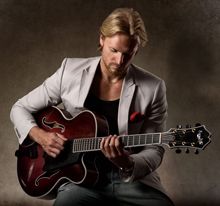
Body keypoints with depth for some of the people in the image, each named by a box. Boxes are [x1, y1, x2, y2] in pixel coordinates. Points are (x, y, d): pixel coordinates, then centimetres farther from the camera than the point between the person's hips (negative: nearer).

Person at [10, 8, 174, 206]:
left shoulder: (152, 88, -5)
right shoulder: (71, 71, -1)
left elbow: (154, 151, -2)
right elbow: (20, 108, 8)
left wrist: (127, 165, -22)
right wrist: (39, 135, -11)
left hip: (132, 180, 1)